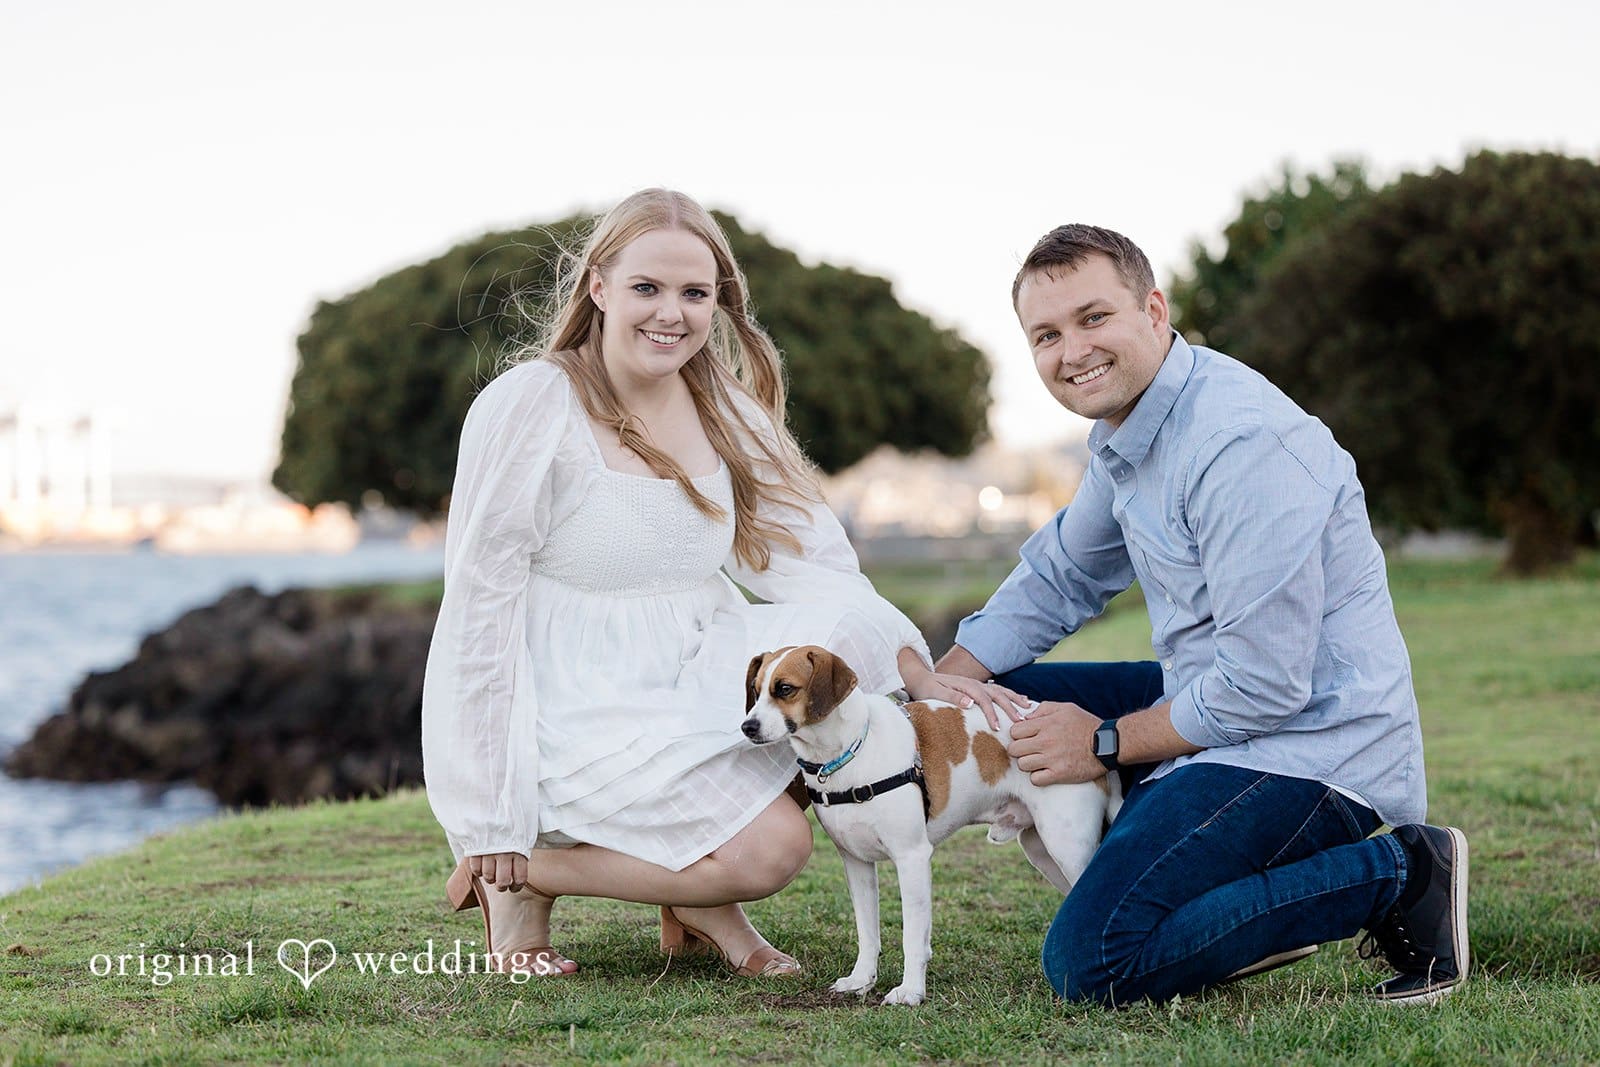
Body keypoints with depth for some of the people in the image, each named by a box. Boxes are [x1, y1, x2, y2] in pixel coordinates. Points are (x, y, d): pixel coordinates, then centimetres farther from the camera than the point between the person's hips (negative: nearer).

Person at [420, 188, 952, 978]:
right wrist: (492, 828, -14)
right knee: (771, 847, -23)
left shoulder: (726, 409, 7)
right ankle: (517, 874, -2)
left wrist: (901, 656, -17)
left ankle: (701, 902, -1)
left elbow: (809, 565, 3)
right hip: (574, 706, -7)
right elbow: (481, 603, -13)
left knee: (862, 645, -17)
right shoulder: (530, 404, -13)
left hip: (693, 681, 7)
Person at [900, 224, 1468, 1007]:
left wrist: (1105, 743, -12)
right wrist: (943, 677, 6)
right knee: (997, 703, 14)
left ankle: (1393, 875, -8)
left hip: (1310, 745, -10)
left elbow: (1264, 686, -25)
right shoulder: (1126, 429, 9)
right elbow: (1058, 575, 22)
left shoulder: (1240, 444, -23)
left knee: (1089, 965, -19)